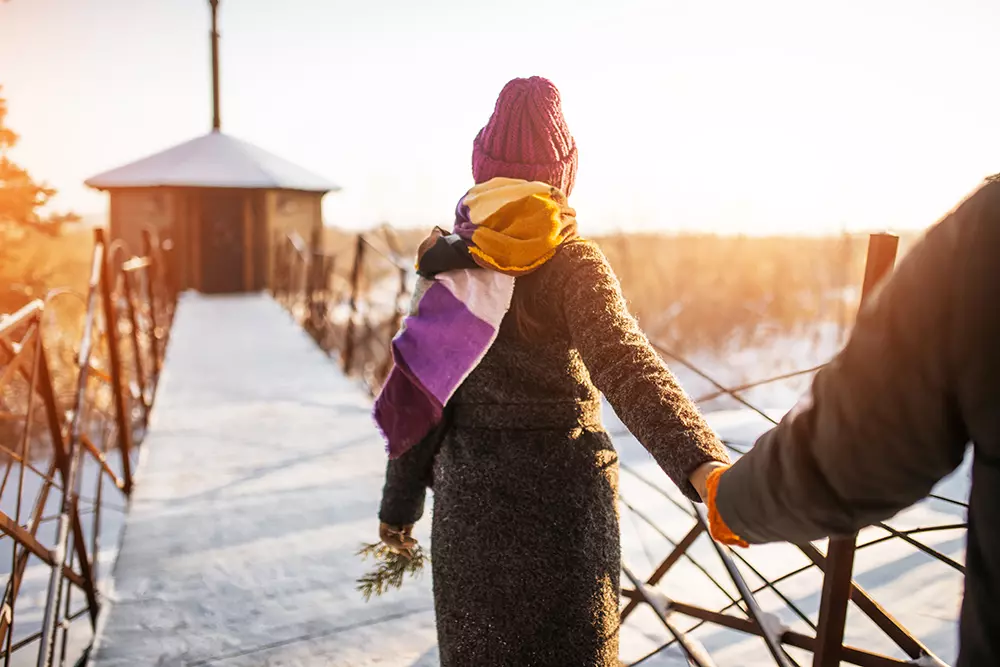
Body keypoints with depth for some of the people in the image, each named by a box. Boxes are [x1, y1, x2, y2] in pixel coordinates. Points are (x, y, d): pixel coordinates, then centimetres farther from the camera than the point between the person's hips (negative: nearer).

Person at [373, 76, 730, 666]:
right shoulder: (570, 261, -13)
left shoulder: (447, 259, -1)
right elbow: (625, 367, -30)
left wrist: (401, 500, 8)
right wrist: (702, 464, -41)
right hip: (561, 490, -3)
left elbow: (418, 395, -1)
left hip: (470, 493, 4)